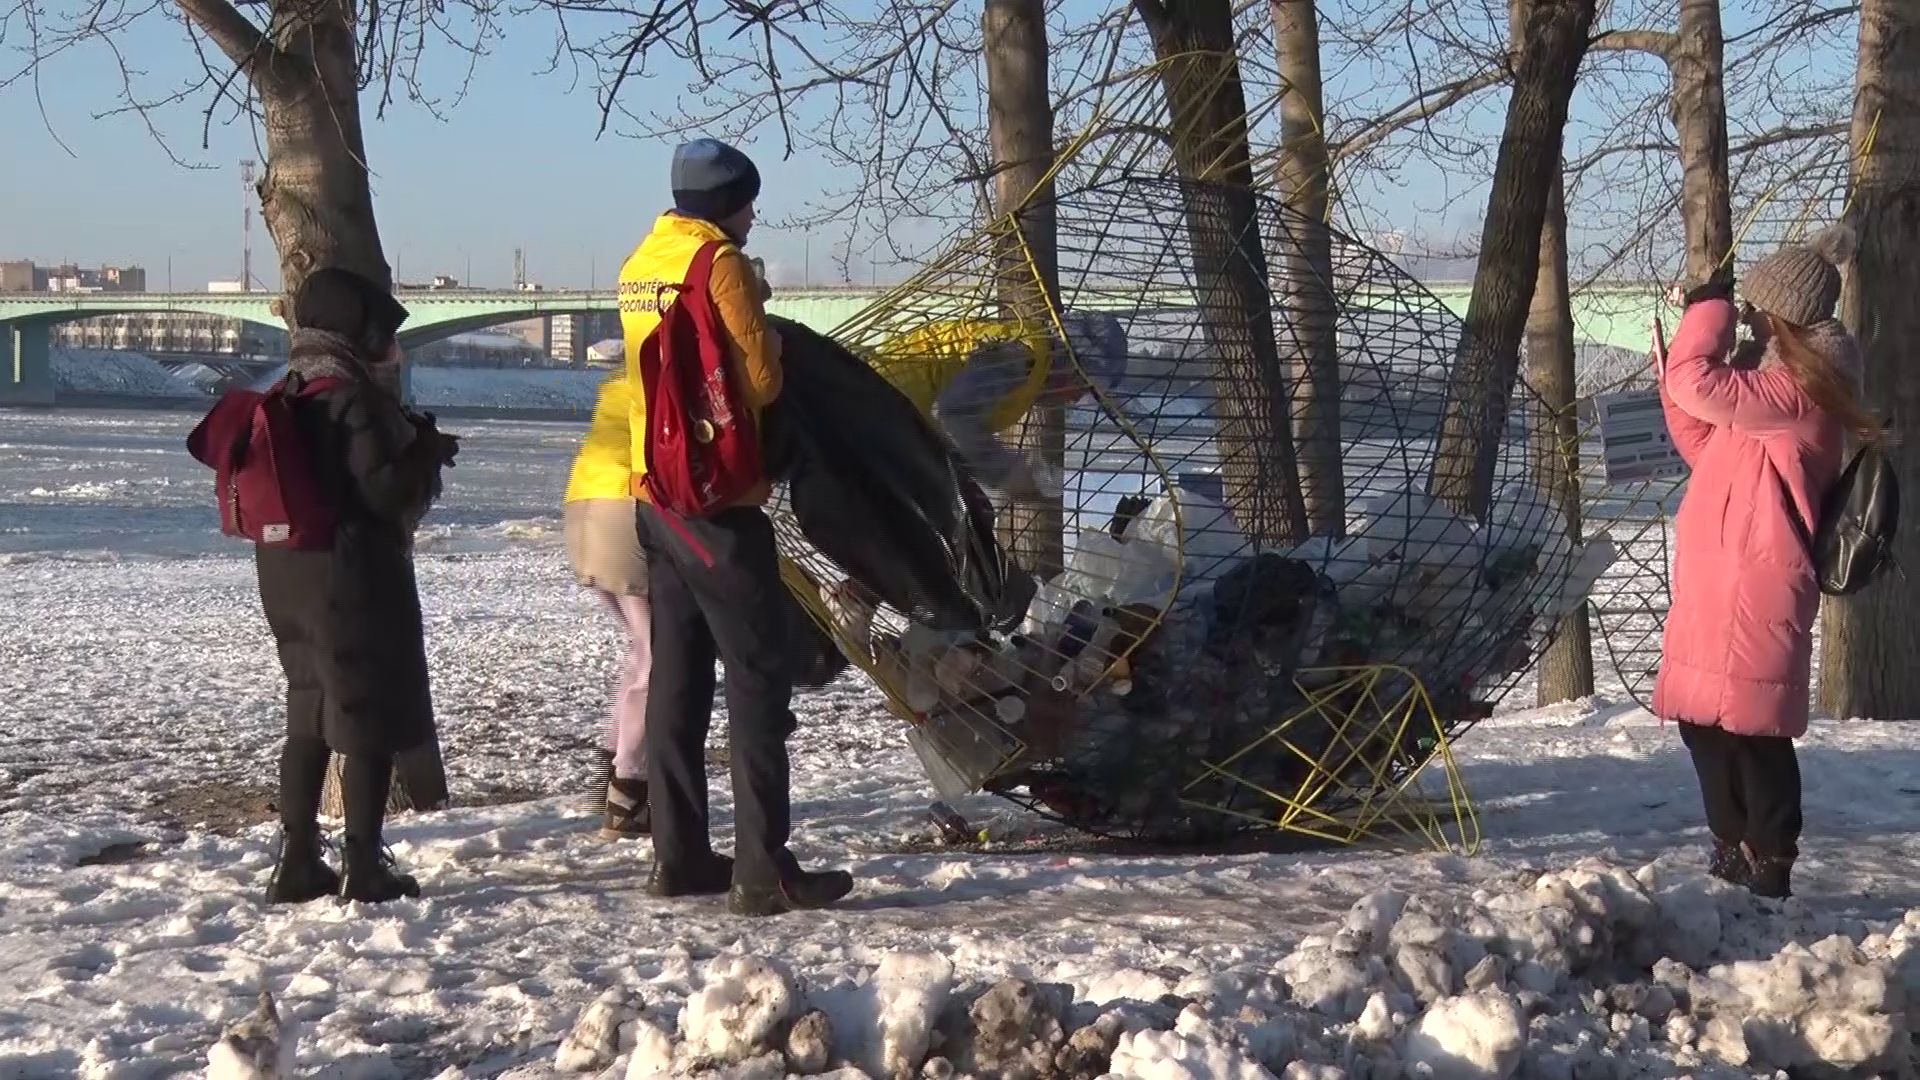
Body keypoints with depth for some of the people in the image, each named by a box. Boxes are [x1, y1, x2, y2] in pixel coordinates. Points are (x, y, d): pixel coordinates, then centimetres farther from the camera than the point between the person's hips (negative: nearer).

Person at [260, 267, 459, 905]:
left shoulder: (288, 390, 11)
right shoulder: (351, 394, -17)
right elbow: (384, 489, -21)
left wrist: (409, 442, 13)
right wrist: (429, 451, -4)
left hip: (286, 570, 9)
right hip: (352, 571, -9)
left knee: (310, 711, 16)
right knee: (370, 720, 0)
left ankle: (297, 862, 18)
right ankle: (364, 868, 2)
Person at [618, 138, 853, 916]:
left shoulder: (639, 266, 13)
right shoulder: (718, 262, -12)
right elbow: (760, 380, -14)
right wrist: (770, 345, 6)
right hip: (717, 498, -8)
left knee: (677, 673, 12)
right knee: (758, 676, -6)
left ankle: (679, 855, 16)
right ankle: (763, 869, -8)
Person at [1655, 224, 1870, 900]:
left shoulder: (1796, 391, -15)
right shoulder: (1772, 385, 19)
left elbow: (1698, 382, -24)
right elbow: (1709, 450, 26)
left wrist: (1709, 308, -7)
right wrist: (1673, 380, 16)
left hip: (1752, 591, -11)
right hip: (1720, 586, 11)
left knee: (1747, 726, -7)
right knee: (1706, 721, 15)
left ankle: (1765, 860, 1)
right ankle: (1736, 854, 25)